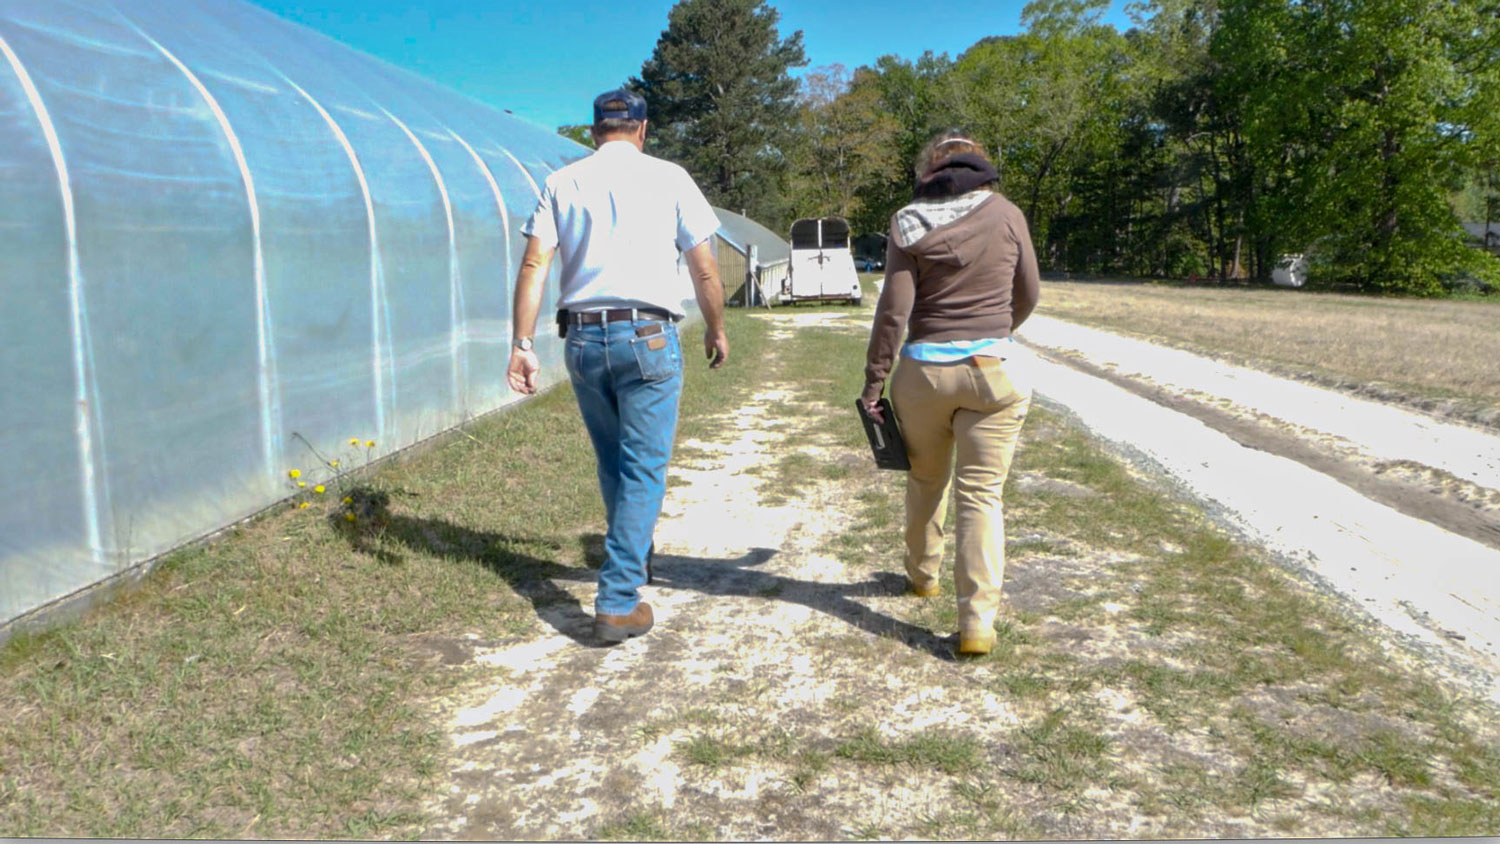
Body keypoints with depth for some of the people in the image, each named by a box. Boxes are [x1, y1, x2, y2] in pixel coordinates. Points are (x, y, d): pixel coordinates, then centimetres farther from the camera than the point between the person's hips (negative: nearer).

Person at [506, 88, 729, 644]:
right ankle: (618, 602, -2)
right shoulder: (669, 179, 2)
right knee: (643, 468, 1)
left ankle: (632, 560, 40)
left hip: (582, 338, 4)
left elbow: (533, 265, -2)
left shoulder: (563, 182, 8)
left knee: (613, 463, 20)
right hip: (647, 335, -3)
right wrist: (716, 329, 17)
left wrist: (522, 344, -3)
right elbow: (704, 270, 3)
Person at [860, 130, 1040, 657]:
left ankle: (922, 575, 40)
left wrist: (874, 379, 0)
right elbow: (1028, 294, 10)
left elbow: (893, 308, -6)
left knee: (926, 479, 21)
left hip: (923, 369, 1)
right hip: (991, 368, -1)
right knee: (981, 494, 1)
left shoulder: (909, 223, -2)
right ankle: (978, 620, -3)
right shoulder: (1006, 214, 1)